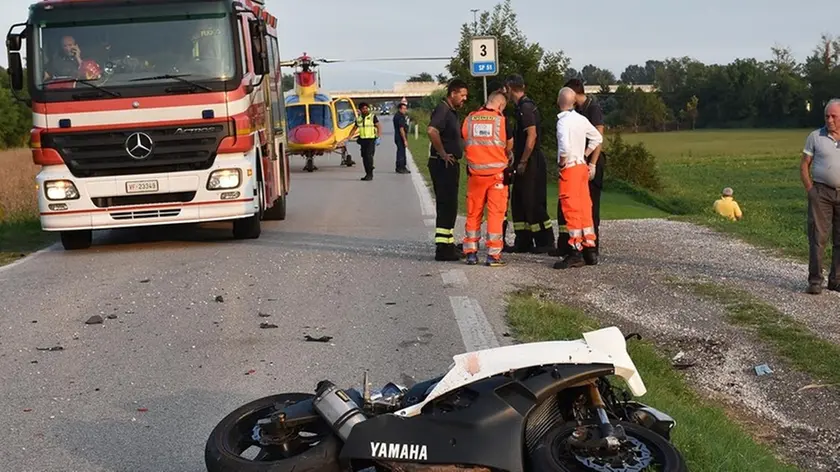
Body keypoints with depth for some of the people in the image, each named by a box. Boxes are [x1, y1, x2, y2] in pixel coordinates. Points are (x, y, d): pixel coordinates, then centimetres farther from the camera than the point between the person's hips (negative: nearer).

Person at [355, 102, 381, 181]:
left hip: (371, 140, -5)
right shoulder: (358, 118, 12)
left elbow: (379, 126, -4)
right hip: (362, 140, 5)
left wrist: (378, 138, -14)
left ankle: (370, 174, -13)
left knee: (369, 156, -15)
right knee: (364, 157, 6)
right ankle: (368, 174, 16)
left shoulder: (373, 117, -1)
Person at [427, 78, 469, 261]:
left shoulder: (453, 112, 17)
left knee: (449, 205, 15)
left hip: (451, 164, 10)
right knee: (446, 205, -9)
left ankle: (448, 244, 23)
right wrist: (443, 154, -24)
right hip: (442, 164, -10)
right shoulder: (442, 109, -14)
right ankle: (443, 248, -7)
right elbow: (432, 130, -32)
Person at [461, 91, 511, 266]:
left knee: (473, 212, 11)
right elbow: (508, 146, 3)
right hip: (497, 172, -3)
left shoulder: (470, 118, 3)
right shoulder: (501, 119, -5)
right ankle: (493, 255, -1)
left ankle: (471, 252, 14)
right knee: (496, 212, 1)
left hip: (475, 172, 3)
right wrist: (507, 162, 21)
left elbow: (464, 144, 12)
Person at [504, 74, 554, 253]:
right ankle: (523, 242, 17)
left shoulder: (526, 107, -15)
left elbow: (532, 135, -22)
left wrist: (523, 162, -20)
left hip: (531, 163, -10)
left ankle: (546, 242, 0)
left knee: (533, 202, -6)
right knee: (519, 202, 12)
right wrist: (518, 161, 18)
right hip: (524, 163, 10)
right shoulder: (522, 106, 15)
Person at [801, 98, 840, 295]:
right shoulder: (815, 137, 2)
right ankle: (815, 280, -1)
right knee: (817, 237, -4)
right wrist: (810, 189, -5)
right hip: (821, 192, -2)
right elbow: (804, 166, 4)